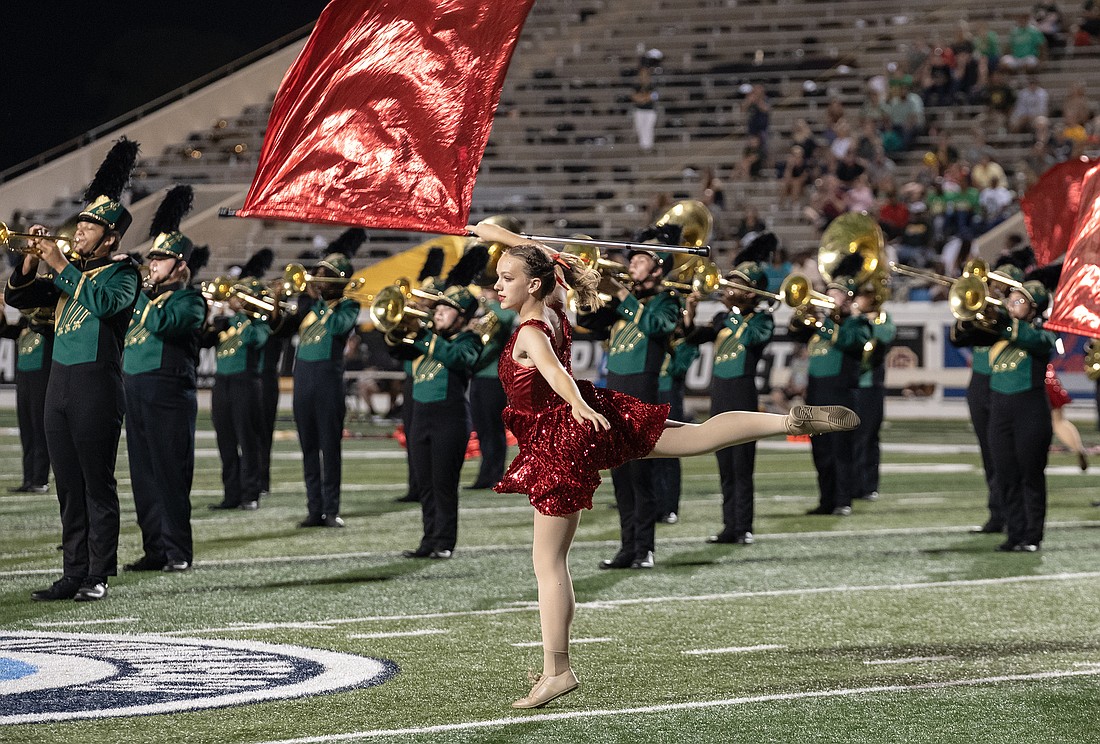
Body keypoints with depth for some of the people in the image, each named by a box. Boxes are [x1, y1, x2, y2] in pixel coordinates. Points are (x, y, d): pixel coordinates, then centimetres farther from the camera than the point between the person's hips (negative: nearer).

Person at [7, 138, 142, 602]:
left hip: (97, 386, -7)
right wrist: (31, 263, -2)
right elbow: (19, 298, 16)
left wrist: (59, 266, -21)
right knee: (68, 486, 8)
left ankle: (99, 576, 0)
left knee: (98, 484, -3)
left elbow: (103, 301, -25)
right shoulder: (72, 271, 16)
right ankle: (74, 573, 11)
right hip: (59, 384, 7)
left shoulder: (123, 272, -4)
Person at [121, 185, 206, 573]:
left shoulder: (189, 299, -6)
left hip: (169, 394, -8)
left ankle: (179, 551, -1)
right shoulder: (144, 294, 18)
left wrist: (151, 292, -11)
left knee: (170, 474, -6)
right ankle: (155, 550, 13)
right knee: (143, 475, 8)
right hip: (135, 391, 8)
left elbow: (161, 323, -23)